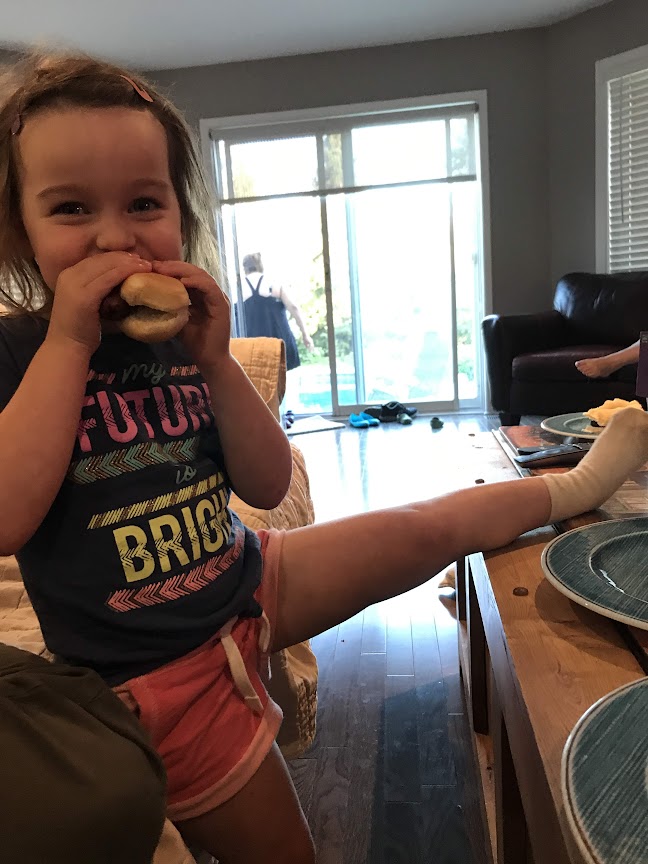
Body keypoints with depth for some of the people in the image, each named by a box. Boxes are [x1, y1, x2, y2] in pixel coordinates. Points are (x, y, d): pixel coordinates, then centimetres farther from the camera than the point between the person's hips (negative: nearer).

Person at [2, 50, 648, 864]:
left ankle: (578, 485, 31)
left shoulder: (175, 333, -3)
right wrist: (68, 341, -27)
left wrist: (215, 362, -19)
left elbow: (269, 486, -7)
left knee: (431, 527, 5)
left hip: (250, 585, 4)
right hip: (162, 675, -3)